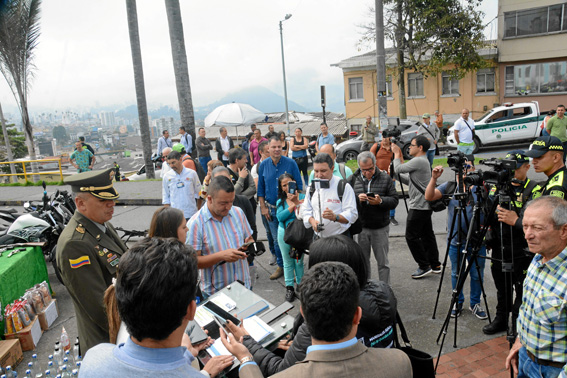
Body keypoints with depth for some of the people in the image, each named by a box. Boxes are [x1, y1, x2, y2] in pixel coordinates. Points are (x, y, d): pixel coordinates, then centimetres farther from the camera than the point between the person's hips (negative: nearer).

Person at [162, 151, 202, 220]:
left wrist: (198, 210, 10)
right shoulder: (167, 176, 1)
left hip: (191, 214, 0)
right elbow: (165, 197, 7)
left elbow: (199, 194, 8)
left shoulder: (192, 173, 0)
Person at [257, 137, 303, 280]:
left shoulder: (291, 164, -5)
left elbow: (299, 186, 0)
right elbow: (260, 188, 7)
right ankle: (281, 265, 20)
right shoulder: (263, 165, 1)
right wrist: (263, 207, 1)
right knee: (276, 239, 5)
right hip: (270, 208, 2)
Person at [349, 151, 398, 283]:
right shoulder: (353, 179, 0)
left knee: (383, 262, 9)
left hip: (381, 228, -1)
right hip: (360, 227, 1)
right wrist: (357, 199, -21)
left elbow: (394, 200, -5)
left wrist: (380, 201, -23)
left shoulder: (385, 178, -2)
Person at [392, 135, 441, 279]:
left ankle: (424, 266, 4)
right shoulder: (422, 161, 16)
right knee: (427, 234, 15)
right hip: (425, 206, 10)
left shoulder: (419, 161, -17)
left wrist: (396, 153, -1)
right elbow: (409, 180, 19)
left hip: (419, 206, -10)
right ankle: (435, 264, 23)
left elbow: (398, 169, -15)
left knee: (412, 236, -3)